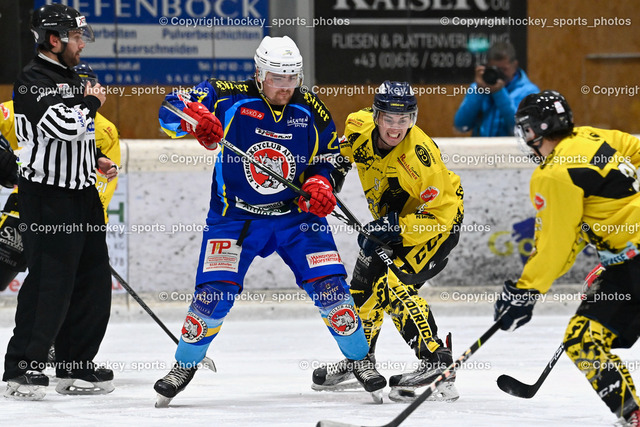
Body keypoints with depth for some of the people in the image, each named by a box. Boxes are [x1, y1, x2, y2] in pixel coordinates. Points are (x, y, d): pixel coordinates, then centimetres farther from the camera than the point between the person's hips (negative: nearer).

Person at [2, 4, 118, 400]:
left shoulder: (73, 78, 17)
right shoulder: (33, 81, -14)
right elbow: (65, 127, -27)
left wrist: (98, 160, 14)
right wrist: (91, 102, -10)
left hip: (82, 192, 9)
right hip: (47, 194, -9)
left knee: (93, 279, 10)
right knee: (49, 281, -11)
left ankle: (75, 367, 17)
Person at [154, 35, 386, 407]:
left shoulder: (310, 111, -2)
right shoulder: (229, 98, -11)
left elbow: (329, 158, 9)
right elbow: (172, 109, -13)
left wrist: (321, 183, -13)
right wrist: (194, 118, -36)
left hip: (297, 214, 2)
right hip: (235, 215, -2)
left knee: (328, 285, -9)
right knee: (215, 292, -11)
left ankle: (359, 358, 11)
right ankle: (185, 365, 11)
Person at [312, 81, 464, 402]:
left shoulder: (419, 156, -34)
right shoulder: (360, 126, -17)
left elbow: (440, 215, -29)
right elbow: (341, 149, 10)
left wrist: (396, 228, -35)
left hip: (440, 221, -8)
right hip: (392, 219, 8)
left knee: (393, 286, -25)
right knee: (363, 285, 15)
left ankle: (437, 363, -27)